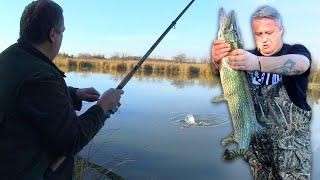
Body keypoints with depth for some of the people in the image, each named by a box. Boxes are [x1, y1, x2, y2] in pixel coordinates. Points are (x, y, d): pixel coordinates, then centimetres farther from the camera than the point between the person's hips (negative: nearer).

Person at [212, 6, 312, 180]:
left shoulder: (297, 51, -5)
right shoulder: (249, 56, 4)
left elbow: (300, 64, -30)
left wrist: (257, 64, -49)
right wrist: (218, 60, -41)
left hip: (292, 141, -3)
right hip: (256, 138, 3)